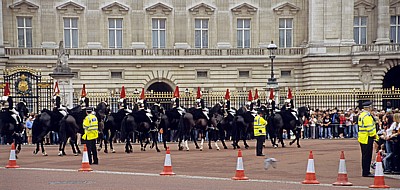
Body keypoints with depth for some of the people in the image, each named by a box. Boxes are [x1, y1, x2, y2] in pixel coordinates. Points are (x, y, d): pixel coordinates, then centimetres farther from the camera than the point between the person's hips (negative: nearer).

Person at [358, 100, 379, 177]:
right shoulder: (367, 116, -19)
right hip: (367, 138, -10)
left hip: (362, 138, 10)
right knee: (367, 156, -4)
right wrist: (375, 136, -8)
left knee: (365, 156, 15)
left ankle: (366, 172, 21)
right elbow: (370, 128, -23)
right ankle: (366, 173, 0)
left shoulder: (362, 114, 13)